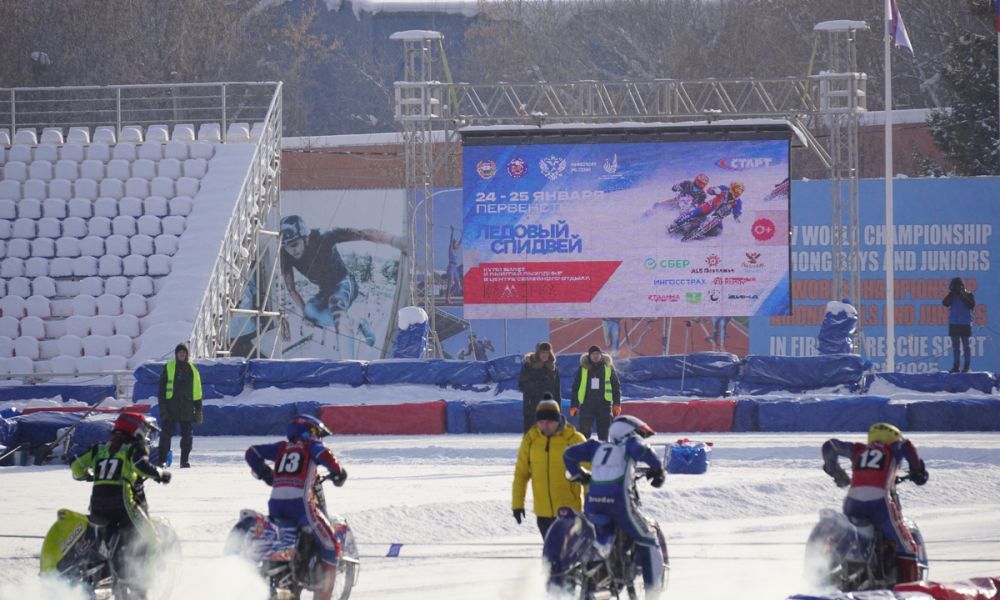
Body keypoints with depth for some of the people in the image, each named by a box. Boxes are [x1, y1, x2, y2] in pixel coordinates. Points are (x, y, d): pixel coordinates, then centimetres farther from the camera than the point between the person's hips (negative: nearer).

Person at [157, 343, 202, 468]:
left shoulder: (192, 370, 10)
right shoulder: (168, 368, 3)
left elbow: (197, 391, 12)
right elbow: (161, 389, 2)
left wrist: (198, 410, 8)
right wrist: (162, 407, -7)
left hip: (187, 409, 2)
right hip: (171, 407, -2)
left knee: (187, 435, 2)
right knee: (166, 434, -4)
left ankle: (185, 460, 8)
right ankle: (161, 459, -2)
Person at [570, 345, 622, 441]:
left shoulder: (609, 368, 4)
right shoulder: (582, 369, 4)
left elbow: (616, 386, 8)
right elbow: (575, 387, 8)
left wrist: (617, 404, 1)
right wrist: (574, 405, 3)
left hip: (604, 404, 0)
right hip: (587, 404, 0)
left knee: (603, 433, 4)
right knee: (585, 431, -4)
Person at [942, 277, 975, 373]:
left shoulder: (968, 295, 0)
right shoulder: (952, 296, 9)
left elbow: (972, 305, -15)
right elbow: (945, 303, -5)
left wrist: (962, 296, -17)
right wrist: (951, 293, -11)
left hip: (965, 324, -4)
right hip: (953, 324, 4)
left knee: (966, 346, -2)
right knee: (955, 347, 6)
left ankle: (967, 366, 1)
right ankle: (955, 366, 8)